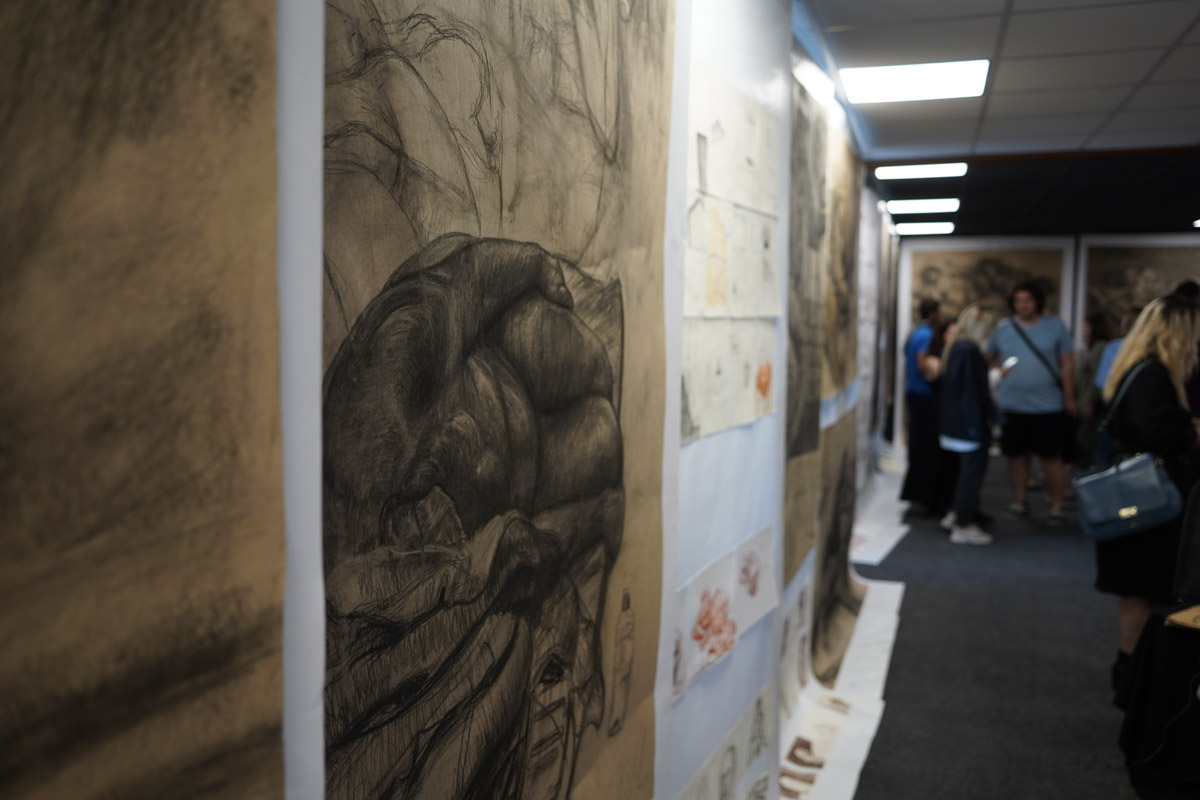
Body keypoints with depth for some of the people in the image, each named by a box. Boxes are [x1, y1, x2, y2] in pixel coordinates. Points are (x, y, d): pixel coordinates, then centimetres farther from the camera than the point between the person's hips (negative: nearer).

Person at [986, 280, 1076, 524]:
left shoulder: (1055, 326, 0)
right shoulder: (1003, 328, 5)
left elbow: (1067, 364, 1)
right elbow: (989, 356, 17)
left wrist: (1069, 398, -1)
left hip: (1047, 406, -2)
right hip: (1011, 405, 2)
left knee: (1052, 457, 0)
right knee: (1017, 455, 11)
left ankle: (1056, 506, 10)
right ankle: (1019, 500, 24)